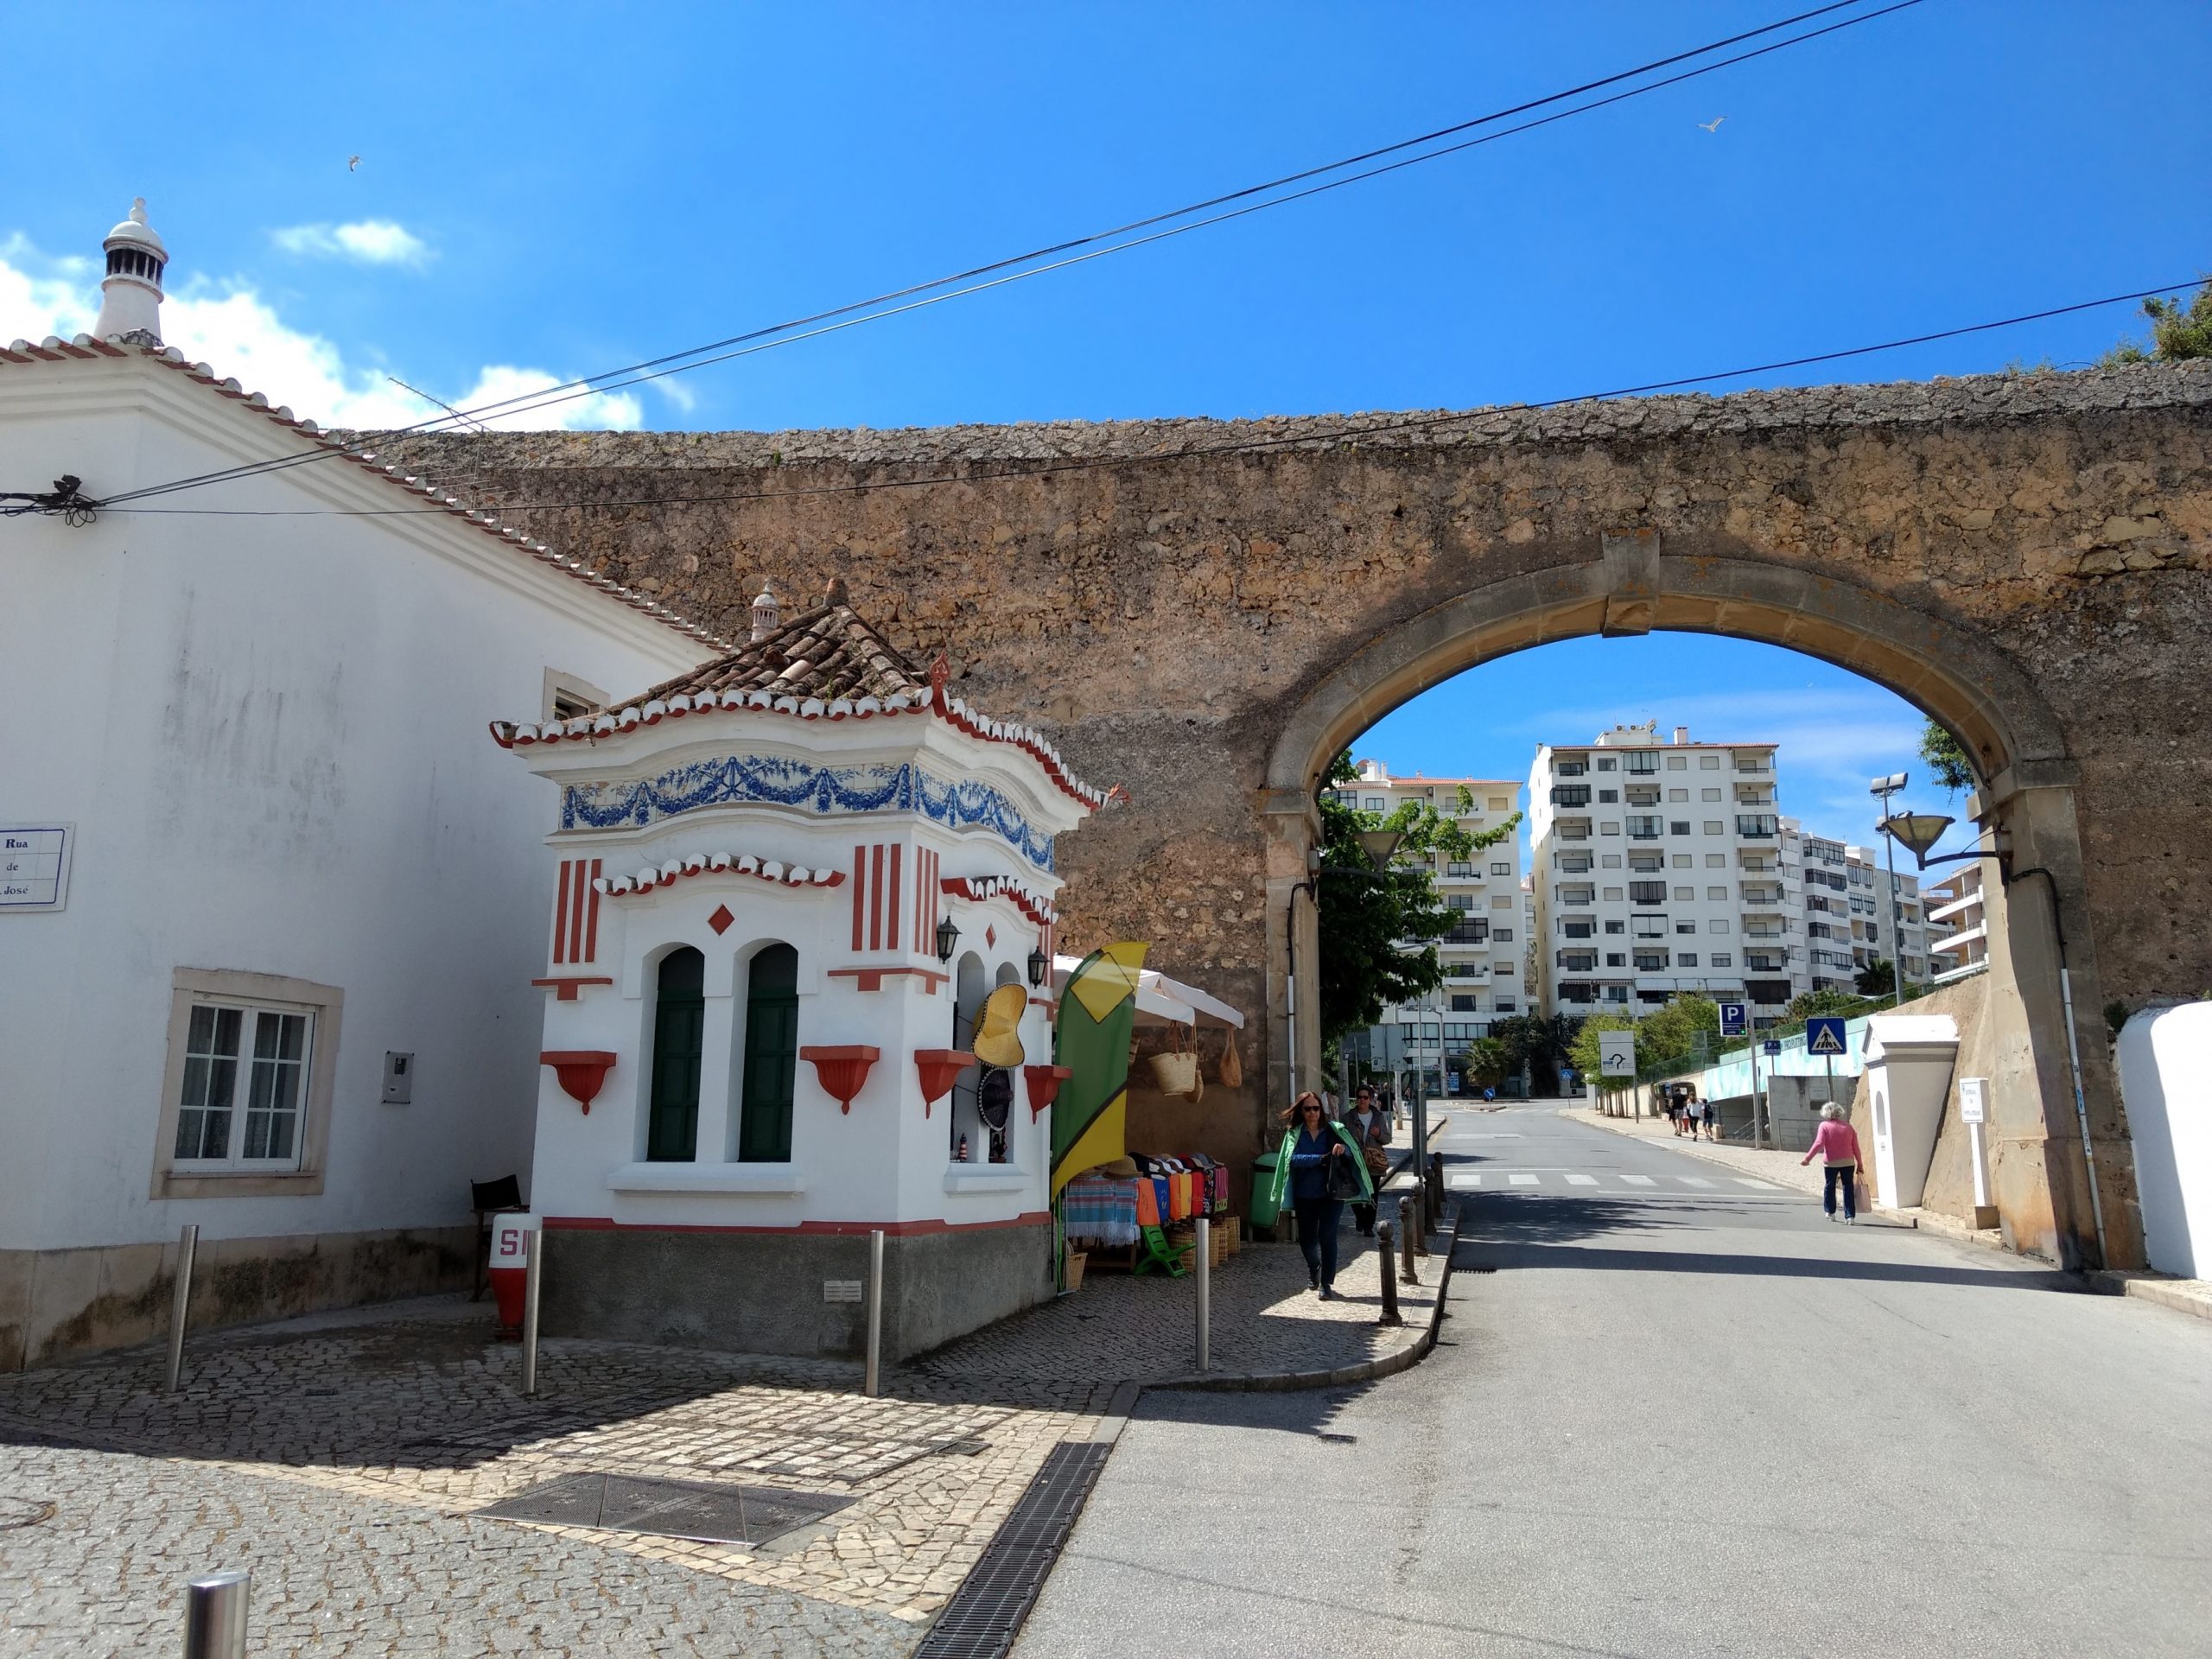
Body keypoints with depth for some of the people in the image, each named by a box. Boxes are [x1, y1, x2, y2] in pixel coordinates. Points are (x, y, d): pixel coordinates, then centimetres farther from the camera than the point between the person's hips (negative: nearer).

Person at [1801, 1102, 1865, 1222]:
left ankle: (1830, 1212, 25)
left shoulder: (1824, 1125, -6)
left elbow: (1819, 1144, -16)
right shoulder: (1848, 1127, 5)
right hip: (1848, 1162, 2)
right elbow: (1856, 1148, 6)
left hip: (1831, 1163, -2)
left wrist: (1807, 1158, -16)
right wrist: (1859, 1164, 14)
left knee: (1829, 1186, 16)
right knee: (1848, 1188, 4)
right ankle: (1850, 1216, -1)